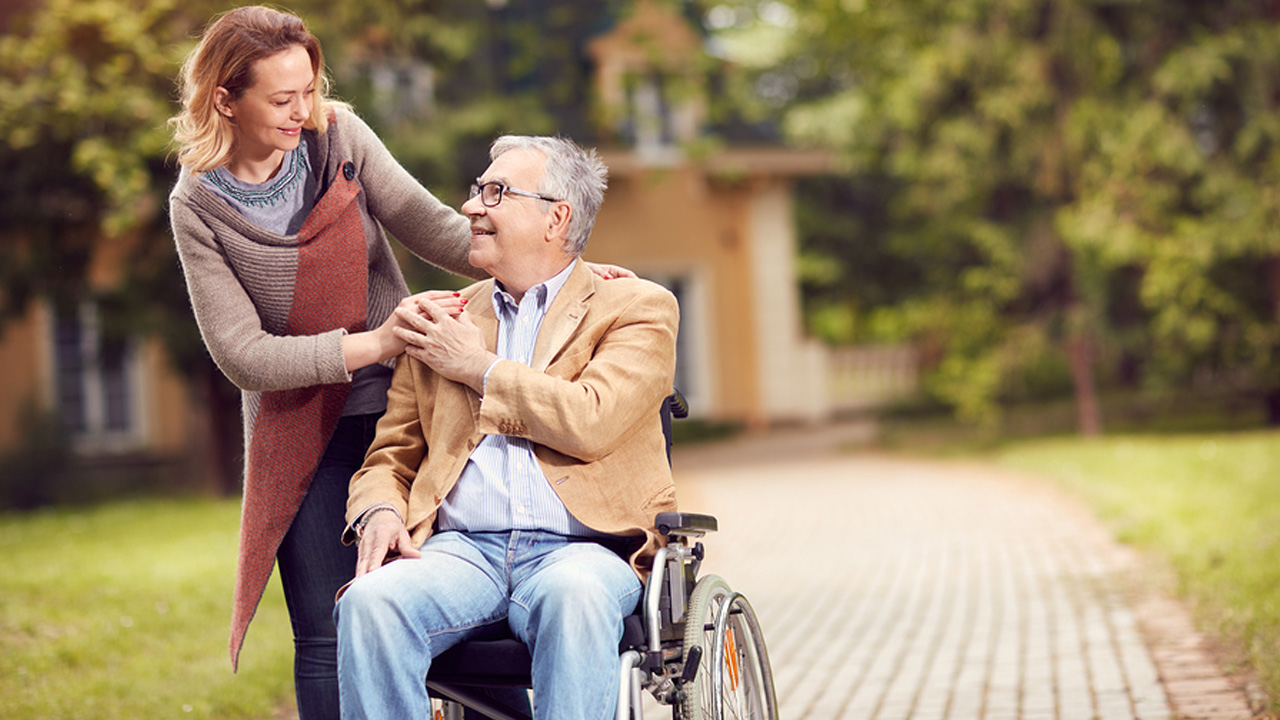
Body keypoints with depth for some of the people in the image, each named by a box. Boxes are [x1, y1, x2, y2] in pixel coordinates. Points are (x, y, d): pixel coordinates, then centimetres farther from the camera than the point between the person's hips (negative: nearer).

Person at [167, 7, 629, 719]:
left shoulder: (338, 135, -2)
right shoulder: (198, 206, -7)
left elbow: (433, 227, -5)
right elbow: (242, 353, -13)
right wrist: (373, 344, -23)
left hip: (398, 403, 1)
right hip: (301, 433, -1)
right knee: (327, 640, 0)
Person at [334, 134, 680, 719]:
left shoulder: (637, 308, 11)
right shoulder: (441, 323, 23)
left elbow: (593, 421, -8)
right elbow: (389, 457, 24)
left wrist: (480, 368, 2)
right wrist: (378, 512, 0)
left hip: (583, 547, -3)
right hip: (461, 549, 3)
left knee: (573, 596, -39)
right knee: (369, 601, -30)